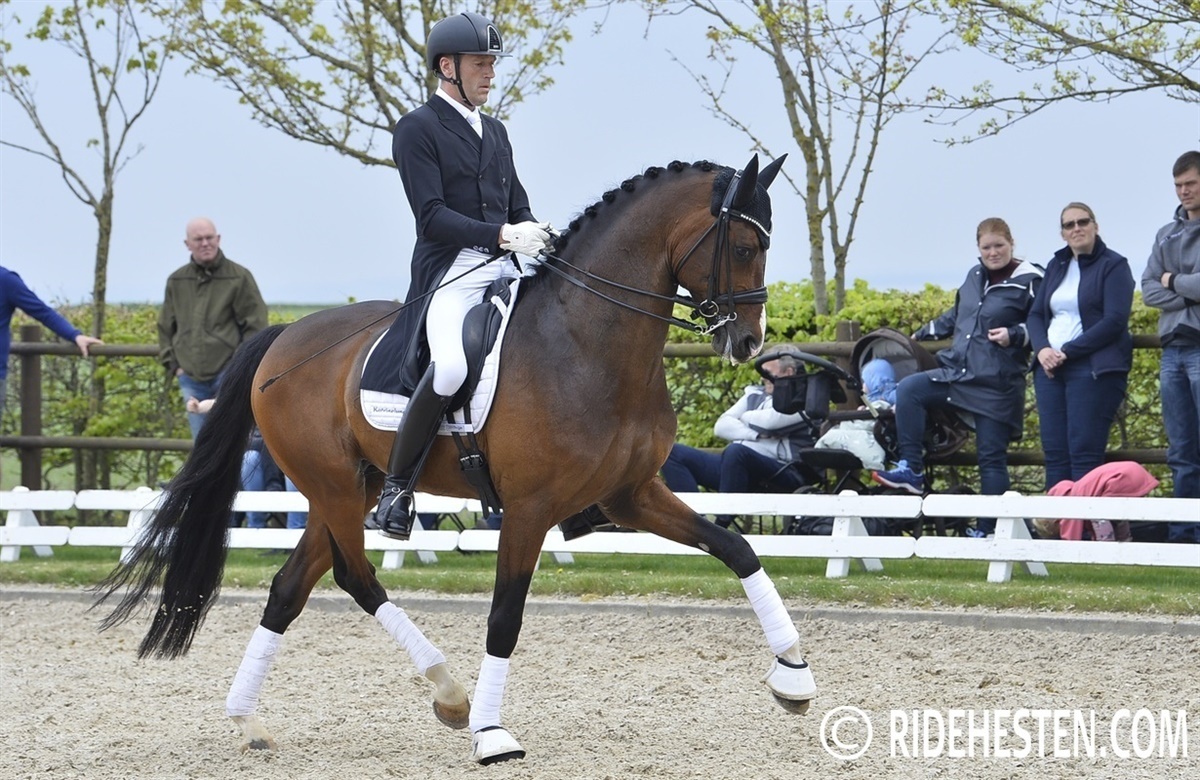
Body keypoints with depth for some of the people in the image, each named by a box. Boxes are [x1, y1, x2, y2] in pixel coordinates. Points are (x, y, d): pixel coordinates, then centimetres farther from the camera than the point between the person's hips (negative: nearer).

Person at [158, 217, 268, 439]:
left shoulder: (239, 278, -3)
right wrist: (173, 364, 8)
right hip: (191, 379, 4)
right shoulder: (176, 282, 10)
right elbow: (166, 327, 17)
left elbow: (256, 326, -3)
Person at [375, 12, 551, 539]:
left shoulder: (495, 132, 21)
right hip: (450, 273, -8)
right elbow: (432, 216, -12)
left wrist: (537, 237, 0)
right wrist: (503, 236, -23)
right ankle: (396, 486, -18)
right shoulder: (417, 129, -2)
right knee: (451, 366, -32)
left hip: (503, 273, 8)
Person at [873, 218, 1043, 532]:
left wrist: (1015, 335, -21)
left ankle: (988, 529, 5)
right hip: (957, 372, 7)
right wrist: (925, 333, 32)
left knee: (991, 457, -2)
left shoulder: (1028, 282, -8)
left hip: (998, 382, -6)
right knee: (908, 389, -13)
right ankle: (911, 469, -12)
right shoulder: (975, 276, 13)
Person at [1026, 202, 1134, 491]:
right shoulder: (1056, 266, 19)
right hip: (1050, 367, 6)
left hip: (1094, 368, -6)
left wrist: (1068, 352, -14)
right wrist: (1042, 349, -5)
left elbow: (1115, 321, -10)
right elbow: (1035, 314, 16)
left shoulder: (1113, 266, 0)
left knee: (1084, 453, -11)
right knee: (1054, 451, 0)